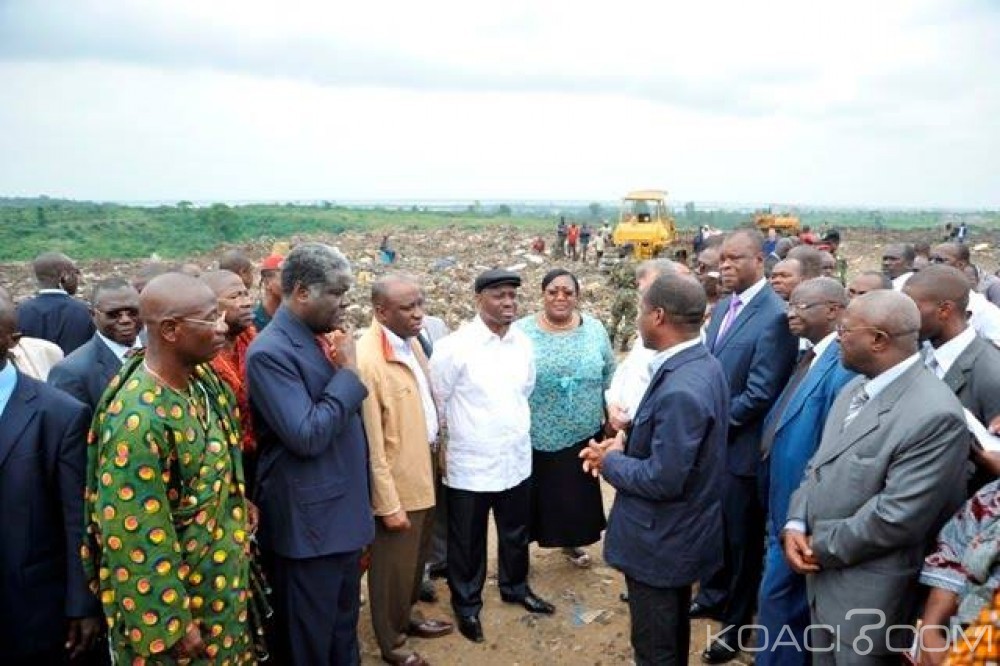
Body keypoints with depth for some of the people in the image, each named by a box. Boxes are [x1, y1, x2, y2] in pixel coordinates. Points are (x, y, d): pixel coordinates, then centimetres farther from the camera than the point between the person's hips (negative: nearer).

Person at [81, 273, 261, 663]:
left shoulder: (201, 379, -5)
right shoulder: (137, 420, -29)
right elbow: (137, 536, -24)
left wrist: (239, 532, 15)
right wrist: (171, 624, -16)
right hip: (174, 589, -7)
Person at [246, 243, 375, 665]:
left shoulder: (321, 337, 7)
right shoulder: (270, 352, -18)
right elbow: (307, 437, -24)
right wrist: (348, 372, -18)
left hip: (344, 515, 8)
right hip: (307, 524, -8)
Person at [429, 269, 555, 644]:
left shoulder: (523, 344, 0)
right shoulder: (454, 347, -17)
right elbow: (435, 402, -9)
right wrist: (443, 448, -2)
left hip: (517, 460, 5)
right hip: (470, 465, -5)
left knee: (516, 535, 23)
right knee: (468, 543, 13)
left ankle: (515, 587, 47)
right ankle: (467, 605, 35)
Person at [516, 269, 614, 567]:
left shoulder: (595, 329, 1)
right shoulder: (521, 331, -7)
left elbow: (609, 377, 9)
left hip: (582, 434, 2)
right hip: (534, 436, -2)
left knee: (577, 492, 15)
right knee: (533, 495, 9)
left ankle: (572, 541, 39)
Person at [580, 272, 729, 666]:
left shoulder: (680, 390, -32)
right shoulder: (705, 365, 0)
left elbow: (663, 480, -29)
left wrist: (610, 461, -14)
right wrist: (627, 443, -2)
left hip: (661, 541, -9)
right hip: (682, 532, 9)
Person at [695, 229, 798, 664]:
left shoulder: (776, 315, -18)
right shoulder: (723, 307, 8)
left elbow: (760, 394, -21)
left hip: (740, 447, -7)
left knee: (739, 537, 10)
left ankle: (736, 622, 29)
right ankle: (712, 597, 43)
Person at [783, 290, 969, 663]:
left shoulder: (935, 414, -24)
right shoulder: (856, 388, 6)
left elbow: (896, 517, -25)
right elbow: (819, 466, 10)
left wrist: (821, 548, -14)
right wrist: (796, 525, -6)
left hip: (869, 598, -8)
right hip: (823, 576, 8)